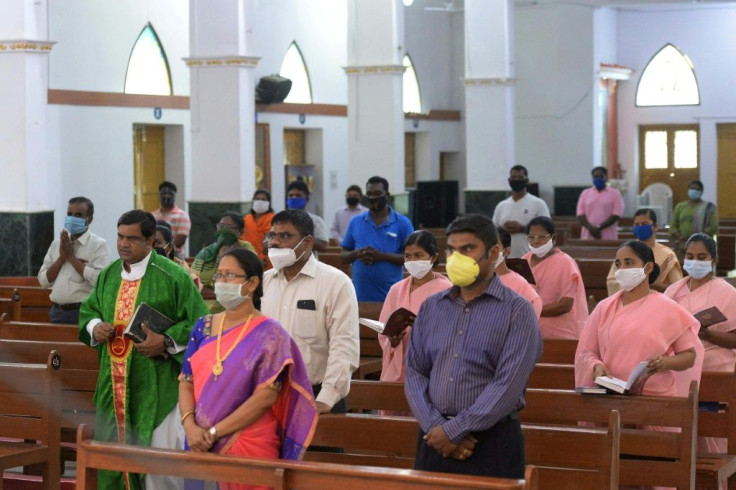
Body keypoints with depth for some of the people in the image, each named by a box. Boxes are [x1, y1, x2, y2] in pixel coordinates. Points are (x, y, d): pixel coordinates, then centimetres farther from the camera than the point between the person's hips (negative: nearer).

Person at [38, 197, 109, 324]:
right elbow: (43, 281, 9)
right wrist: (62, 257, -5)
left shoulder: (98, 244, -4)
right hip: (57, 312, 5)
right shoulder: (56, 244, 12)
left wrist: (71, 256, -10)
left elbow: (99, 279, -17)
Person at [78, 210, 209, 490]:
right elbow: (87, 310, 24)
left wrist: (166, 342, -19)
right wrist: (95, 327, 2)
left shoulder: (172, 276, -9)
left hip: (155, 389, -6)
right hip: (114, 387, 6)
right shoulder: (108, 275, 10)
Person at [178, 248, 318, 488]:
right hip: (201, 445, 5)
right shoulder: (203, 327, 8)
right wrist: (190, 426, -13)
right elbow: (186, 381, 5)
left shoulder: (269, 334, -7)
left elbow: (266, 396, -14)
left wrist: (213, 432, -15)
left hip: (249, 448, -4)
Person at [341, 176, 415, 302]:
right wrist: (357, 254, -11)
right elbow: (344, 257, 12)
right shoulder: (355, 222, 11)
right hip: (360, 296, 2)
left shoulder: (402, 223, 2)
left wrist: (383, 256, -15)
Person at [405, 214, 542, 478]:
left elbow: (508, 385, -13)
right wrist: (435, 426, -9)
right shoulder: (431, 307, 11)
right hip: (434, 440, 4)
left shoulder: (517, 312, -5)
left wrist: (453, 431, -14)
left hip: (492, 443, -4)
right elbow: (415, 372, 6)